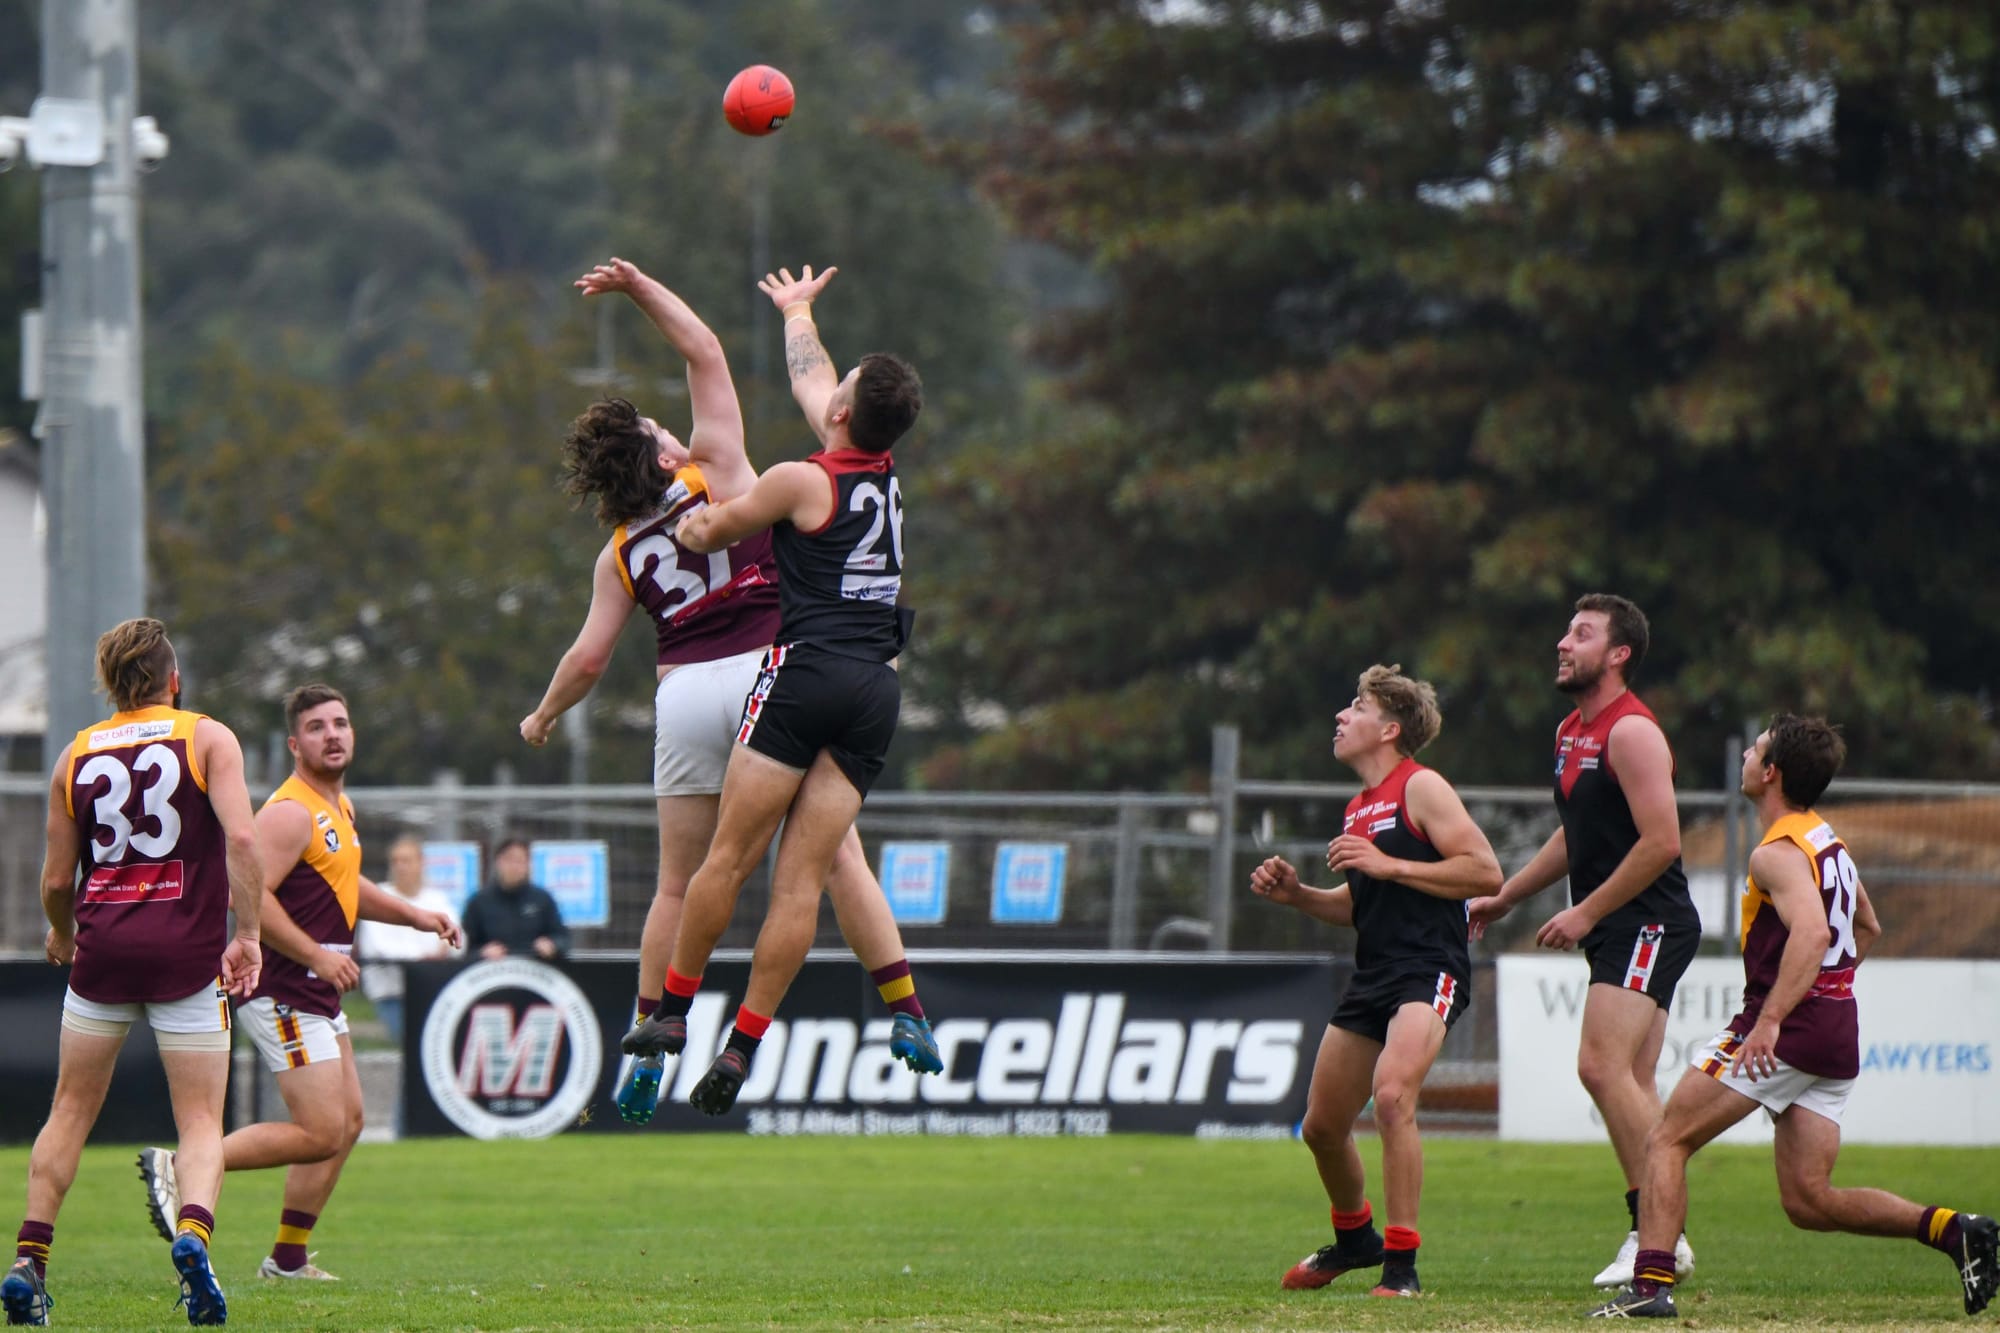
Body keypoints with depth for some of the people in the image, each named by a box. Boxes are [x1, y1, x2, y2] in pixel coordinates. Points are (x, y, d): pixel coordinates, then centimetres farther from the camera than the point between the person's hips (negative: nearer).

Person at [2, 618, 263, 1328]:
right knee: (201, 1120, 2)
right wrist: (247, 937, -11)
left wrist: (62, 936, 30)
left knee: (71, 1111, 15)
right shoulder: (208, 738, 1)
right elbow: (242, 838, -14)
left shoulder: (76, 755, 9)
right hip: (188, 951, -2)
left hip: (103, 949, 2)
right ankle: (192, 1228, -26)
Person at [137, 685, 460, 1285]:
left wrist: (414, 915, 24)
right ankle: (178, 1168, -8)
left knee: (347, 1121, 12)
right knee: (320, 1133, -13)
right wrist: (317, 955, -24)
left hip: (317, 993, 10)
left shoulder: (338, 807, 15)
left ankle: (288, 1259, 18)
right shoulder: (291, 813, -17)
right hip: (284, 994, -10)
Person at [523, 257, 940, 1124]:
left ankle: (647, 1051, 8)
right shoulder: (716, 470, 4)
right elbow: (705, 353, 10)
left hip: (684, 693, 3)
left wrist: (543, 718, 27)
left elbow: (588, 658, 10)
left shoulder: (620, 552, 12)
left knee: (678, 883, 11)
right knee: (836, 852, -2)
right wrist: (639, 288, 18)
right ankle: (905, 1016, -8)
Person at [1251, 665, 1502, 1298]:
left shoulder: (1421, 788, -6)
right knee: (1321, 1126, 13)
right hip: (1372, 977, 9)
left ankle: (1402, 1264, -24)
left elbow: (1485, 871, -15)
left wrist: (1390, 865, -17)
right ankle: (1354, 1239, 40)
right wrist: (1295, 894, 13)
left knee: (1391, 1095, -30)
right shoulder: (1358, 809, 20)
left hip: (1429, 971, -9)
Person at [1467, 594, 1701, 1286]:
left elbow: (1661, 842, -21)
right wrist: (1503, 898, 27)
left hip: (1648, 922, -10)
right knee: (1633, 1085, 9)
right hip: (1618, 932, 10)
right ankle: (1666, 1239, 12)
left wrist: (1588, 911, -17)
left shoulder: (1631, 732, -15)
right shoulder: (1572, 731, 16)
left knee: (1602, 1066, -19)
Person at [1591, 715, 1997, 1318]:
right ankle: (1950, 1229, -8)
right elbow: (1868, 928, 31)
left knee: (1667, 1141, -1)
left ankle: (1651, 1285, -11)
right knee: (1809, 1202, 7)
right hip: (1839, 1036, 9)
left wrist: (1771, 1019, -34)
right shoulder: (1829, 841, 18)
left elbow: (1812, 932, -29)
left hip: (1783, 1033, -9)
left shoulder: (1777, 855, -12)